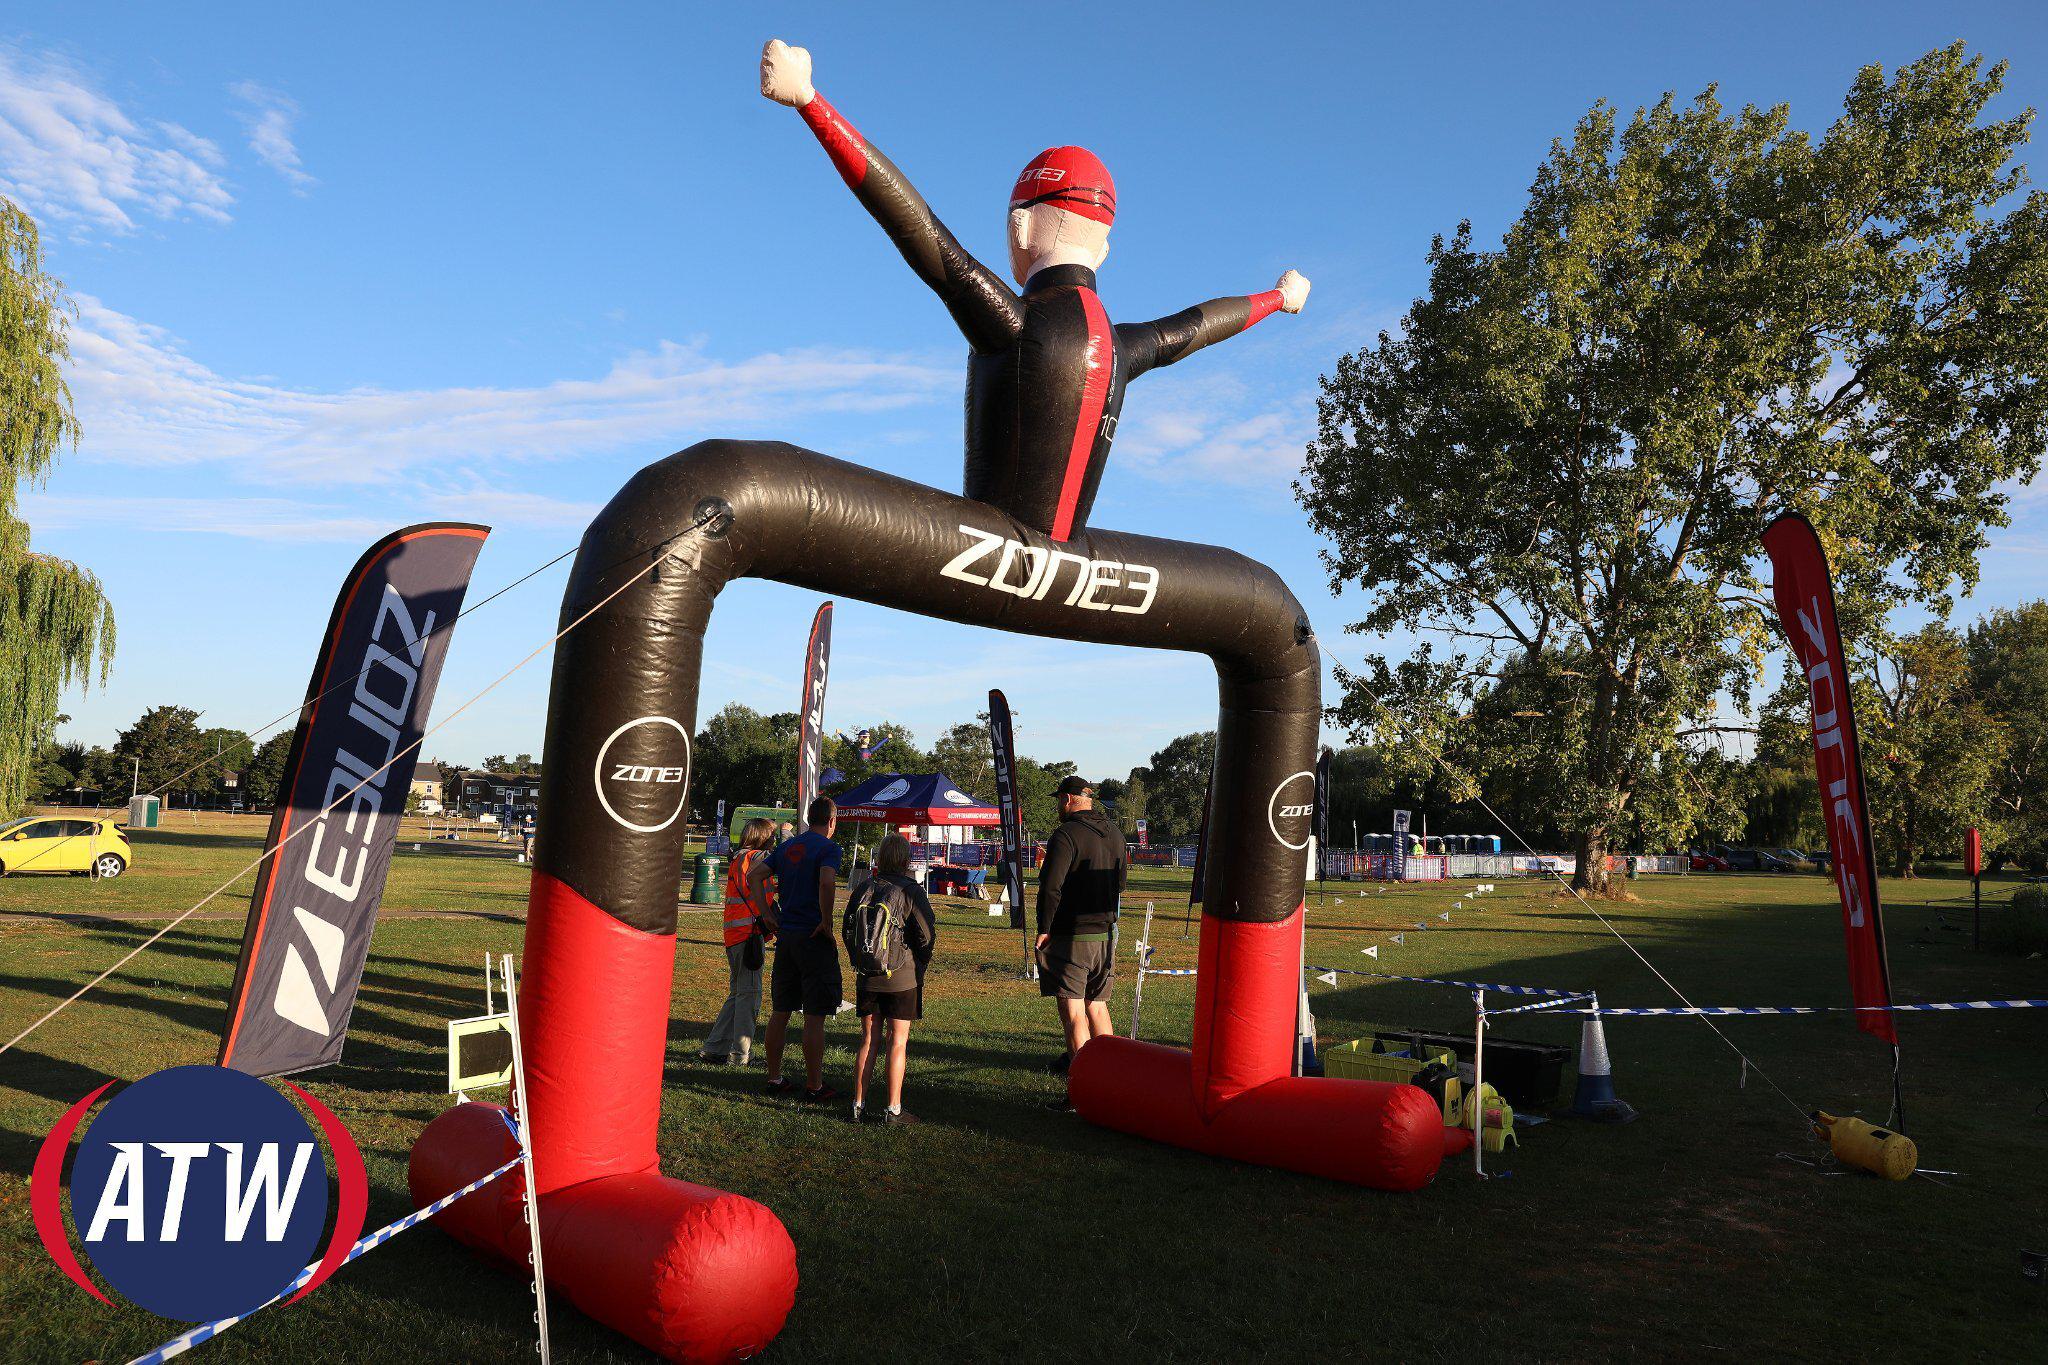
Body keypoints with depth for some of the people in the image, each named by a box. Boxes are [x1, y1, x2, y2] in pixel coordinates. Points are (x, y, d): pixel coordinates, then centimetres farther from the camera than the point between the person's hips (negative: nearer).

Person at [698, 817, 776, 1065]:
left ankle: (713, 1048, 18)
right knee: (750, 994, -2)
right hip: (749, 932, -9)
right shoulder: (757, 856, -8)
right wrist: (767, 914, -28)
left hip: (734, 934, 9)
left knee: (737, 993, 16)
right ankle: (741, 1054, 2)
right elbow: (754, 878, -27)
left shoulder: (738, 857, 19)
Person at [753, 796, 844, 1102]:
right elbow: (827, 883, -27)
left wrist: (769, 914, 9)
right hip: (814, 939, -7)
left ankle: (774, 1078, 22)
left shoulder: (787, 846, 12)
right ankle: (814, 1086, 5)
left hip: (785, 936, 7)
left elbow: (755, 876, 10)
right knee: (814, 1016, 0)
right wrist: (827, 922, -17)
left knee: (779, 1012, 14)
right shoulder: (828, 847, -9)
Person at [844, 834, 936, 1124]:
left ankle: (858, 1104, 16)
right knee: (898, 1042, 3)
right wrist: (919, 966, 4)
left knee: (868, 1039, 13)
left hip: (867, 977, 4)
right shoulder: (911, 891, -11)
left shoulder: (862, 889, 1)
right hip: (903, 978, -4)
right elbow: (927, 934, -12)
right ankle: (894, 1109, 5)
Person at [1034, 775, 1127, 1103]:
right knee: (1097, 1007, 17)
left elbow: (1051, 887, -19)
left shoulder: (1066, 834, -15)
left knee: (1073, 1013, -3)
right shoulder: (1114, 833, 10)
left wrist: (1044, 928, -11)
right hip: (1105, 934, 7)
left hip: (1071, 937, -7)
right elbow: (1120, 880, 20)